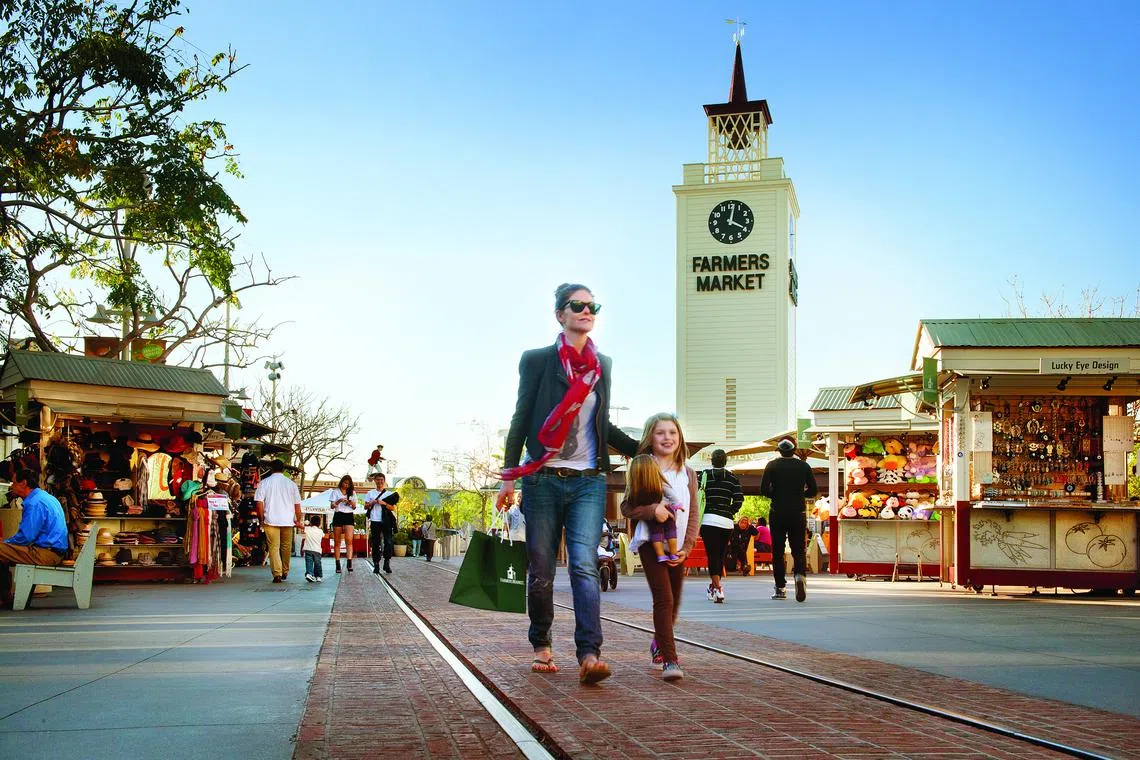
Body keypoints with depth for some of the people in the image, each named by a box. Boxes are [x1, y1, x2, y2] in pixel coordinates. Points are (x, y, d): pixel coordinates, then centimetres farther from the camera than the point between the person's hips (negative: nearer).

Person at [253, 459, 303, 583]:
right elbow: (297, 505, 6)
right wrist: (298, 520, 16)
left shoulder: (264, 483, 0)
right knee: (286, 547, 15)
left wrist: (261, 519, 5)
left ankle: (277, 574, -12)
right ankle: (285, 572, 25)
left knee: (274, 547, -1)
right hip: (288, 520, 2)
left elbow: (259, 503, -5)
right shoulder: (291, 484, 6)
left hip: (271, 520, -2)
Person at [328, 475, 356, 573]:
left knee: (349, 540, -14)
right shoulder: (335, 492, 8)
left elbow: (354, 507, 15)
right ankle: (338, 564, 2)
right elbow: (332, 506, 0)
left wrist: (352, 503, -8)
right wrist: (339, 501, -19)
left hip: (349, 516, 1)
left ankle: (349, 563, -23)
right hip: (338, 516, -1)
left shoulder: (352, 493, 15)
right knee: (337, 542, 0)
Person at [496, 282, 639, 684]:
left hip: (588, 483, 2)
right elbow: (521, 419, 3)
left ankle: (589, 655, -20)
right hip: (543, 480, -2)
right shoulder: (537, 360, 2)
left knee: (584, 565, -12)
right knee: (541, 568, 3)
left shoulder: (603, 365, 14)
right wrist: (509, 476, -1)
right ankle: (541, 645, 21)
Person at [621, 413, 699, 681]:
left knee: (674, 602, 13)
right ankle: (670, 660, -17)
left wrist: (686, 547, -4)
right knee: (663, 598, -15)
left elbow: (692, 515, 8)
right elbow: (626, 506, -6)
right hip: (651, 541, -5)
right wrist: (652, 510, -23)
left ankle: (659, 643, 38)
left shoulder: (687, 473, 10)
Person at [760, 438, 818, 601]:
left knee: (777, 551, 6)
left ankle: (780, 588, 5)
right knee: (799, 549, 8)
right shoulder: (804, 466, 3)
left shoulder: (772, 465, -1)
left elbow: (764, 489, -8)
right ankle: (800, 574, -21)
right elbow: (813, 491, 5)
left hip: (777, 513, -1)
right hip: (798, 513, 1)